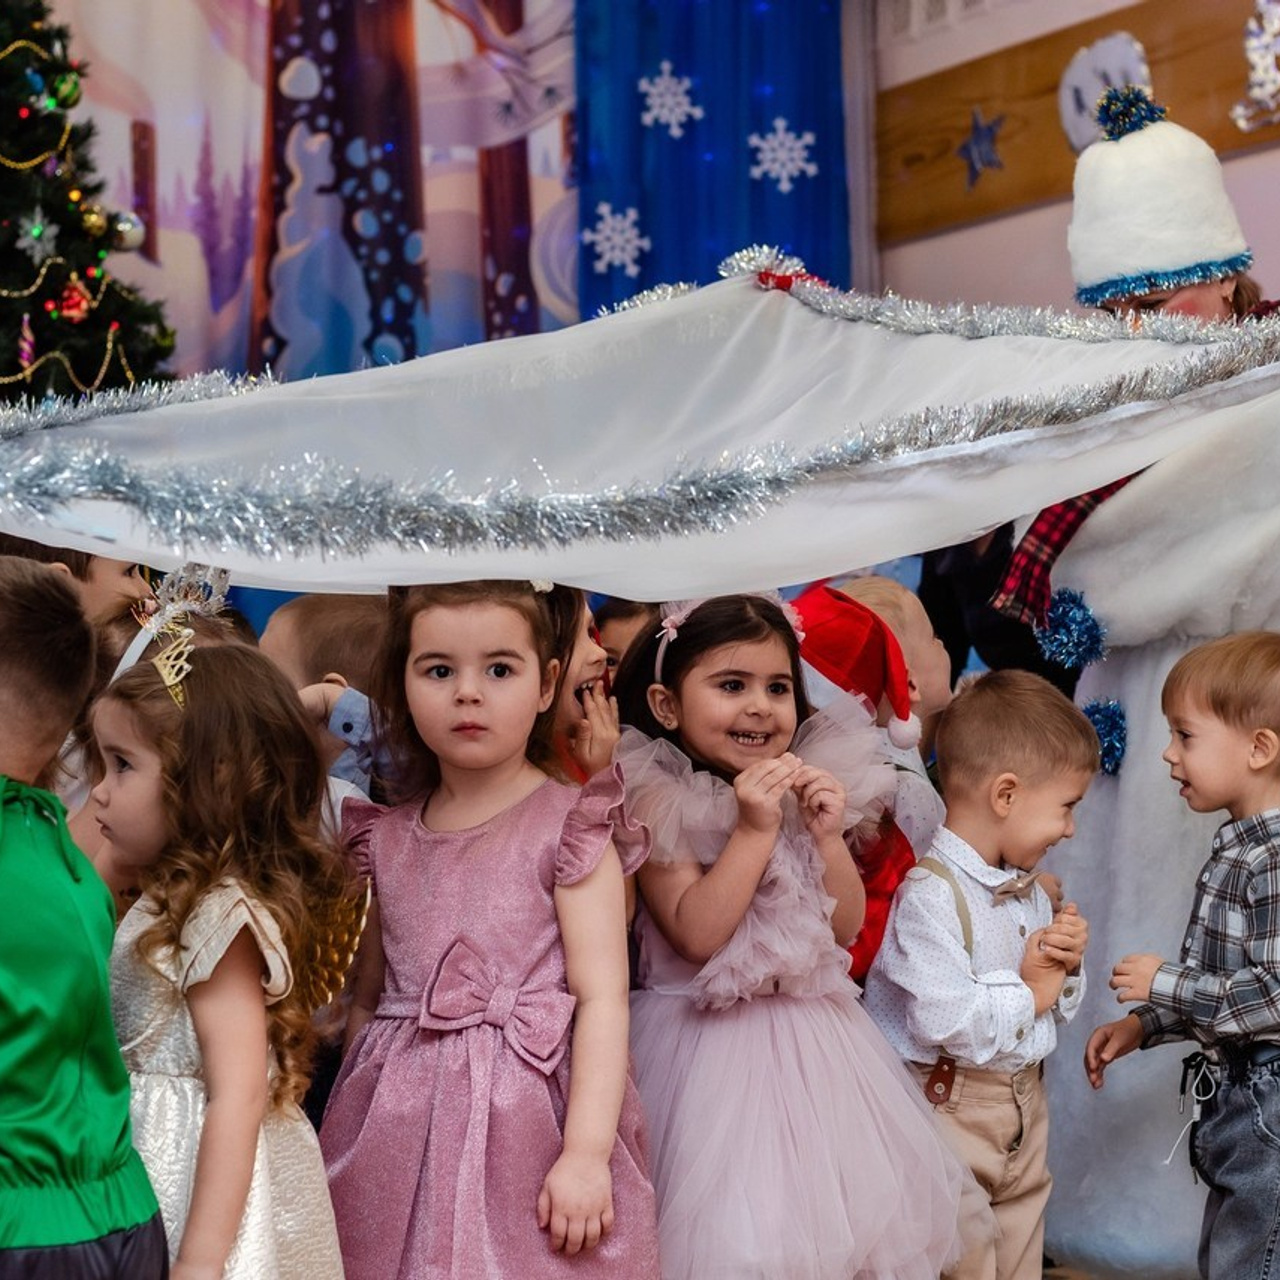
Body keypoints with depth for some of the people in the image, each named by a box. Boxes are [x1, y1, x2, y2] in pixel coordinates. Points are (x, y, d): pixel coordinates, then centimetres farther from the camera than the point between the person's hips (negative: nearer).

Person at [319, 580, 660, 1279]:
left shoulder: (570, 829, -5)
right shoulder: (386, 840, 9)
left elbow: (603, 998, -10)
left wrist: (586, 1153, -18)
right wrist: (345, 1122, 14)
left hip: (530, 1122, -4)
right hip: (399, 1136, 4)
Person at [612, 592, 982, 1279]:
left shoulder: (806, 788, 6)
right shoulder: (659, 801, -10)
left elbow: (846, 926, 6)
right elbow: (697, 935, -19)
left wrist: (828, 833, -9)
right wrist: (754, 829, -21)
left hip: (813, 1041, 6)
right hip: (711, 1043, -6)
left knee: (832, 1208, 10)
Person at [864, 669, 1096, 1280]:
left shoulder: (1029, 891, 8)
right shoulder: (932, 894, -22)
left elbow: (1058, 1009, 18)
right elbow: (944, 1022, -32)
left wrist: (1066, 967, -4)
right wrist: (1028, 993, -16)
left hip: (1024, 1106, 9)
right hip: (951, 1109, -8)